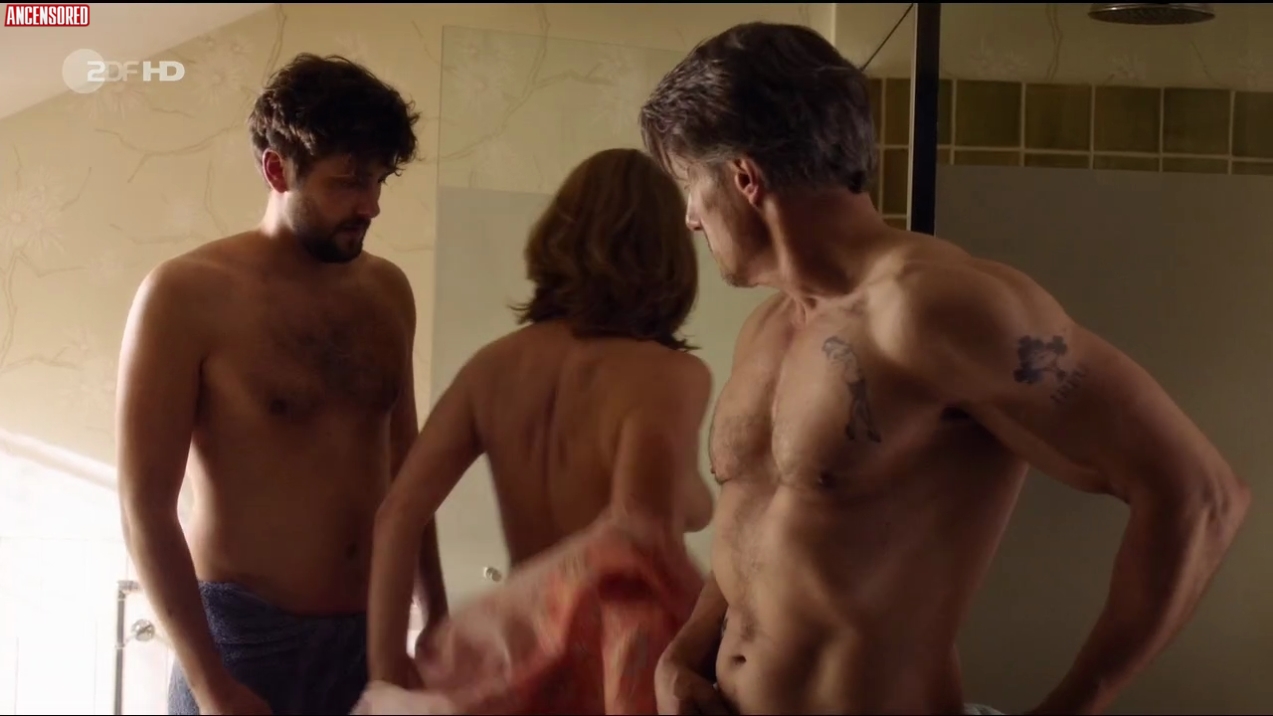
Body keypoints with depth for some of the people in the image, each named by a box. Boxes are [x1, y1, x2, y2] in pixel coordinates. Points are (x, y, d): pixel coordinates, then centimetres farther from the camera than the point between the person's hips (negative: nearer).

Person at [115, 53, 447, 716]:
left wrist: (436, 613, 16)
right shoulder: (186, 295, -10)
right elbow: (145, 509, -11)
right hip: (244, 635, -4)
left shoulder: (388, 291, 5)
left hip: (373, 634, 5)